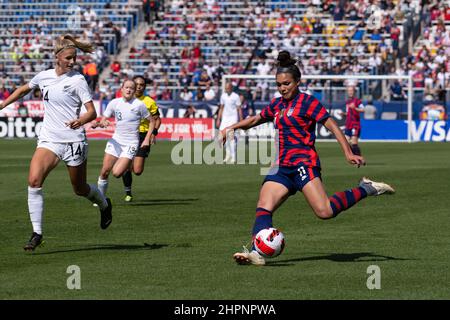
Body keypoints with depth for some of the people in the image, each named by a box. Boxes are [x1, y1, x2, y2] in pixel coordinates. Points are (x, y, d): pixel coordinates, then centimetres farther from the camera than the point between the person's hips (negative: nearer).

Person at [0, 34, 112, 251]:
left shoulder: (77, 80, -8)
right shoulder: (43, 76, 4)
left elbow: (92, 111, -12)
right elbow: (24, 89, 26)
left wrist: (80, 121, -33)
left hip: (74, 141, -3)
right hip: (48, 140, 3)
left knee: (80, 189, 11)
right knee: (34, 180, -19)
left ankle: (104, 205, 46)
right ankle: (37, 233, -14)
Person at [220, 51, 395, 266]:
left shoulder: (307, 102, -3)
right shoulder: (277, 105, 18)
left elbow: (332, 126, -8)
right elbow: (255, 120, 37)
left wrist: (348, 153, -17)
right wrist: (232, 128, 29)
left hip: (304, 163, -7)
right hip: (283, 166, 7)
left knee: (325, 211, -22)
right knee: (263, 208, -11)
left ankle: (366, 189, -5)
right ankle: (258, 252, -20)